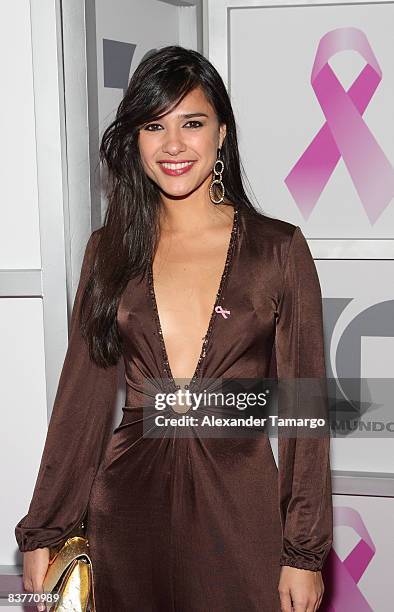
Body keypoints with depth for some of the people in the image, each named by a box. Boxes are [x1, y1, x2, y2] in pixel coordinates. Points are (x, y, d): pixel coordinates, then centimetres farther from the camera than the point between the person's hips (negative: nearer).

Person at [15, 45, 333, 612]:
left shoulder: (278, 249, -4)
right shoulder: (110, 249, 3)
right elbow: (82, 394, 4)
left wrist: (305, 552, -5)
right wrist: (40, 534, 3)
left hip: (239, 502, -2)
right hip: (128, 501, 2)